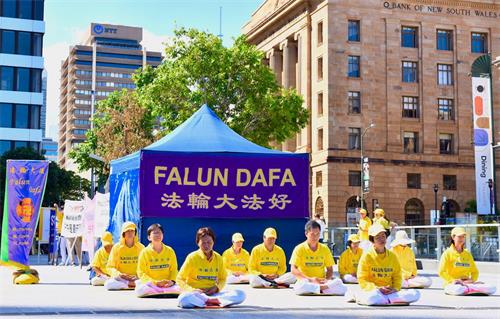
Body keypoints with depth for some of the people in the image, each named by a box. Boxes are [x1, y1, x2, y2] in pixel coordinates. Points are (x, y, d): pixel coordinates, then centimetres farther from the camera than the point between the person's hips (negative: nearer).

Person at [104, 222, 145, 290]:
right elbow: (110, 267, 2)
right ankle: (132, 285, -27)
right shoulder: (116, 247, 3)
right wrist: (119, 274, -16)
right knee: (108, 284, -33)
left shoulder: (141, 247, 6)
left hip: (136, 279, 0)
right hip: (120, 278, 0)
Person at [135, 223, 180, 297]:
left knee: (176, 290, -31)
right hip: (150, 283, -1)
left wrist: (172, 281, -11)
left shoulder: (170, 251, 8)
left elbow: (173, 269, 11)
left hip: (167, 284, 1)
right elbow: (141, 273, -2)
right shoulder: (144, 252, 1)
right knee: (142, 290, -35)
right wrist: (155, 282, -15)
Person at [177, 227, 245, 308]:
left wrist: (217, 287, -4)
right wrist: (192, 290, -14)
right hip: (196, 294, -3)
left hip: (213, 294, 4)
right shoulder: (192, 257, -2)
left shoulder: (218, 258, 8)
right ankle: (215, 301, -32)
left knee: (240, 294, -20)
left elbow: (223, 279, 18)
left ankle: (209, 301, -30)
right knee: (184, 299, -39)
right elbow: (180, 279, 1)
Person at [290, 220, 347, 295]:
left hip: (321, 282, 2)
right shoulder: (299, 249, 0)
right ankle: (324, 287, -29)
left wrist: (327, 280, -9)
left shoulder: (325, 249, 11)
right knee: (298, 288, -40)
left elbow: (330, 269, 15)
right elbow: (293, 270, -6)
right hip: (305, 282, -2)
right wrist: (310, 280, -19)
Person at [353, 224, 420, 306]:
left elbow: (397, 276, 17)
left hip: (390, 292, 6)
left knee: (415, 294, -20)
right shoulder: (367, 256, -2)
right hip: (373, 291, -5)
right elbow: (362, 280, -4)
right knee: (372, 298, -43)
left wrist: (395, 288, -4)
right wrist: (377, 289, -17)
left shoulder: (392, 256, 11)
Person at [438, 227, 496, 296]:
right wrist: (454, 280, -16)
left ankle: (469, 289, -28)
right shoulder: (448, 253, 1)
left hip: (467, 283, 5)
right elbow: (441, 272, -6)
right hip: (452, 284, -5)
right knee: (458, 290, -44)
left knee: (492, 288, -18)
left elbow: (475, 271, 21)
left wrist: (472, 280, 0)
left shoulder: (467, 254, 16)